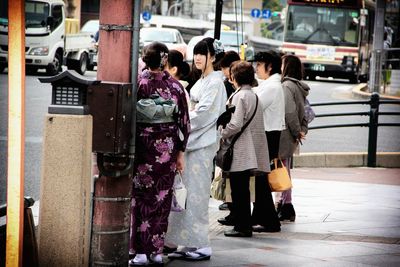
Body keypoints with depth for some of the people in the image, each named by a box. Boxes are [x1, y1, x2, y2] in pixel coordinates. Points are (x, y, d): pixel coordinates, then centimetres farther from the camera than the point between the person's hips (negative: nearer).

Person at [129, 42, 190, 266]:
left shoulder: (138, 84, -7)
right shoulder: (175, 86, -2)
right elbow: (184, 121, 1)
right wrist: (181, 153, 9)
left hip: (142, 145, -2)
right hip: (167, 148, 2)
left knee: (141, 198, 4)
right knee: (162, 198, 10)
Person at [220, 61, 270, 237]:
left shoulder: (239, 96, -13)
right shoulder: (254, 97, 14)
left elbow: (236, 124, -20)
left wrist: (222, 134, -4)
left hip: (239, 152, -8)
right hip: (249, 151, 8)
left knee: (238, 191, -4)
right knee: (244, 191, 13)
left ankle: (242, 227, -2)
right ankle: (245, 226, 17)